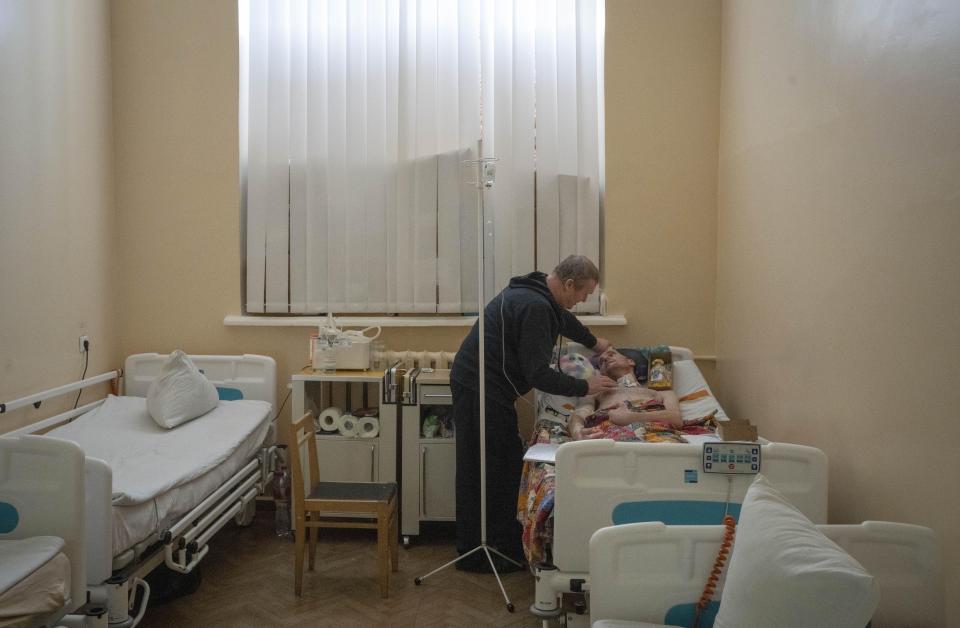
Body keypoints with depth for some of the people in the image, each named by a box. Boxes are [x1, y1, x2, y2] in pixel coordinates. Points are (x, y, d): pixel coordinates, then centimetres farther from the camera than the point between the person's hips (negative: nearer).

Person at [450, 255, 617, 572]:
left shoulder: (536, 293, 10)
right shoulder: (534, 307, -22)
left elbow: (563, 319, 34)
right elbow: (538, 373, -23)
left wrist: (594, 342, 48)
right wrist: (585, 387, -13)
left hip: (476, 385, 10)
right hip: (479, 390, -10)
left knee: (506, 465, 15)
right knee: (491, 472, -2)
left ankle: (506, 544, 26)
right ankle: (478, 554, 10)